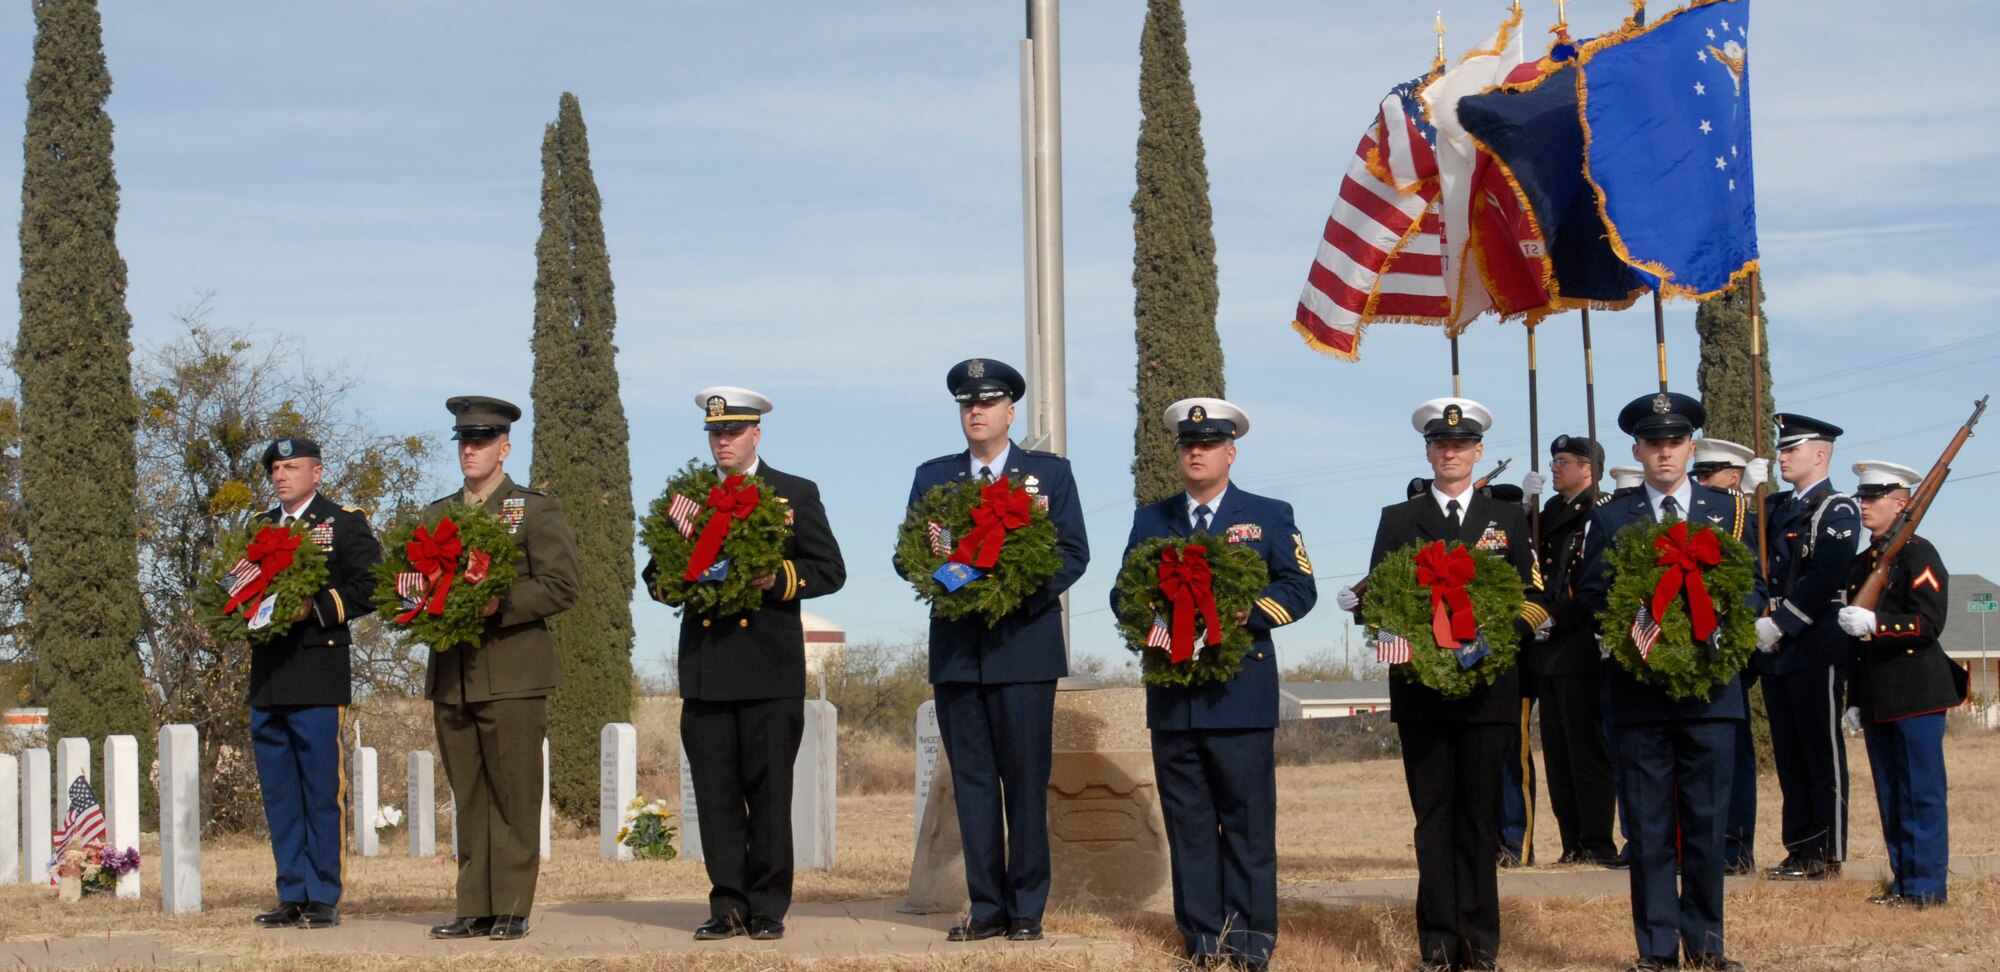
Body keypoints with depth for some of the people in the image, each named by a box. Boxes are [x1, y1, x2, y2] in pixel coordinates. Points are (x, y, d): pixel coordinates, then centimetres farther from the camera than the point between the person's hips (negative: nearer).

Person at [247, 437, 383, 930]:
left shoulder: (345, 524, 3)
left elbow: (371, 585, -6)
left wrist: (317, 608, -17)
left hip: (318, 679, -6)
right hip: (266, 679, 6)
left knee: (322, 791, -4)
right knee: (278, 793, 7)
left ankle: (324, 898, 0)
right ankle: (293, 895, 12)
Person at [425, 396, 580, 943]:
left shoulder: (536, 510, 3)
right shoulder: (437, 516, 19)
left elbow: (561, 587, -6)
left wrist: (498, 604, -17)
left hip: (513, 676, -5)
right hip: (451, 678, 5)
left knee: (514, 798, -4)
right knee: (468, 800, 5)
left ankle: (511, 909, -1)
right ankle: (474, 909, 9)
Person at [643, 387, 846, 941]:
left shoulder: (796, 495, 8)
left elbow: (830, 570, 4)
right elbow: (655, 574, 17)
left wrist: (779, 579, -13)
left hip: (772, 671, -3)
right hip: (705, 671, 3)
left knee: (769, 792, -2)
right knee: (716, 793, 1)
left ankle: (768, 908, 4)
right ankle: (728, 906, 7)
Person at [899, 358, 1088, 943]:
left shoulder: (1050, 473, 6)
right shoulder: (932, 477, 13)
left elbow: (1074, 552, 0)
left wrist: (1025, 592, -15)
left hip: (1024, 645, -3)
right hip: (956, 649, 3)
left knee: (1026, 781, -1)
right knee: (971, 780, 3)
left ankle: (1025, 909, 5)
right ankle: (986, 908, 8)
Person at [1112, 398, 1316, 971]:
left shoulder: (1270, 517, 9)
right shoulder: (1150, 521, 17)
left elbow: (1299, 589, 2)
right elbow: (1123, 594, 15)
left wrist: (1246, 612, -15)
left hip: (1242, 695, -3)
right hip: (1172, 697, 3)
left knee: (1248, 821, -3)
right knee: (1187, 822, 2)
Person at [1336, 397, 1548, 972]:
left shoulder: (1508, 519, 12)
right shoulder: (1398, 520, 12)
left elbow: (1536, 598, 7)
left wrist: (1503, 633, -12)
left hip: (1488, 685, 0)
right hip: (1421, 686, 0)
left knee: (1480, 815, 2)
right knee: (1433, 816, 1)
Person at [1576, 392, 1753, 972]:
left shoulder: (1728, 510, 10)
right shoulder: (1611, 518, 8)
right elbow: (1590, 596, 4)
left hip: (1709, 688, 0)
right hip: (1639, 692, 0)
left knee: (1707, 821, 2)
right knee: (1649, 826, 1)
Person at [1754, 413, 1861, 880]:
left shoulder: (1837, 510, -7)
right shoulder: (1776, 507, 17)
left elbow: (1824, 579, -17)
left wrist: (1779, 623, -18)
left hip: (1815, 650, -7)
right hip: (1775, 650, 7)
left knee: (1822, 754, -2)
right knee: (1789, 755, 9)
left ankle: (1827, 855, 1)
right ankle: (1800, 849, 15)